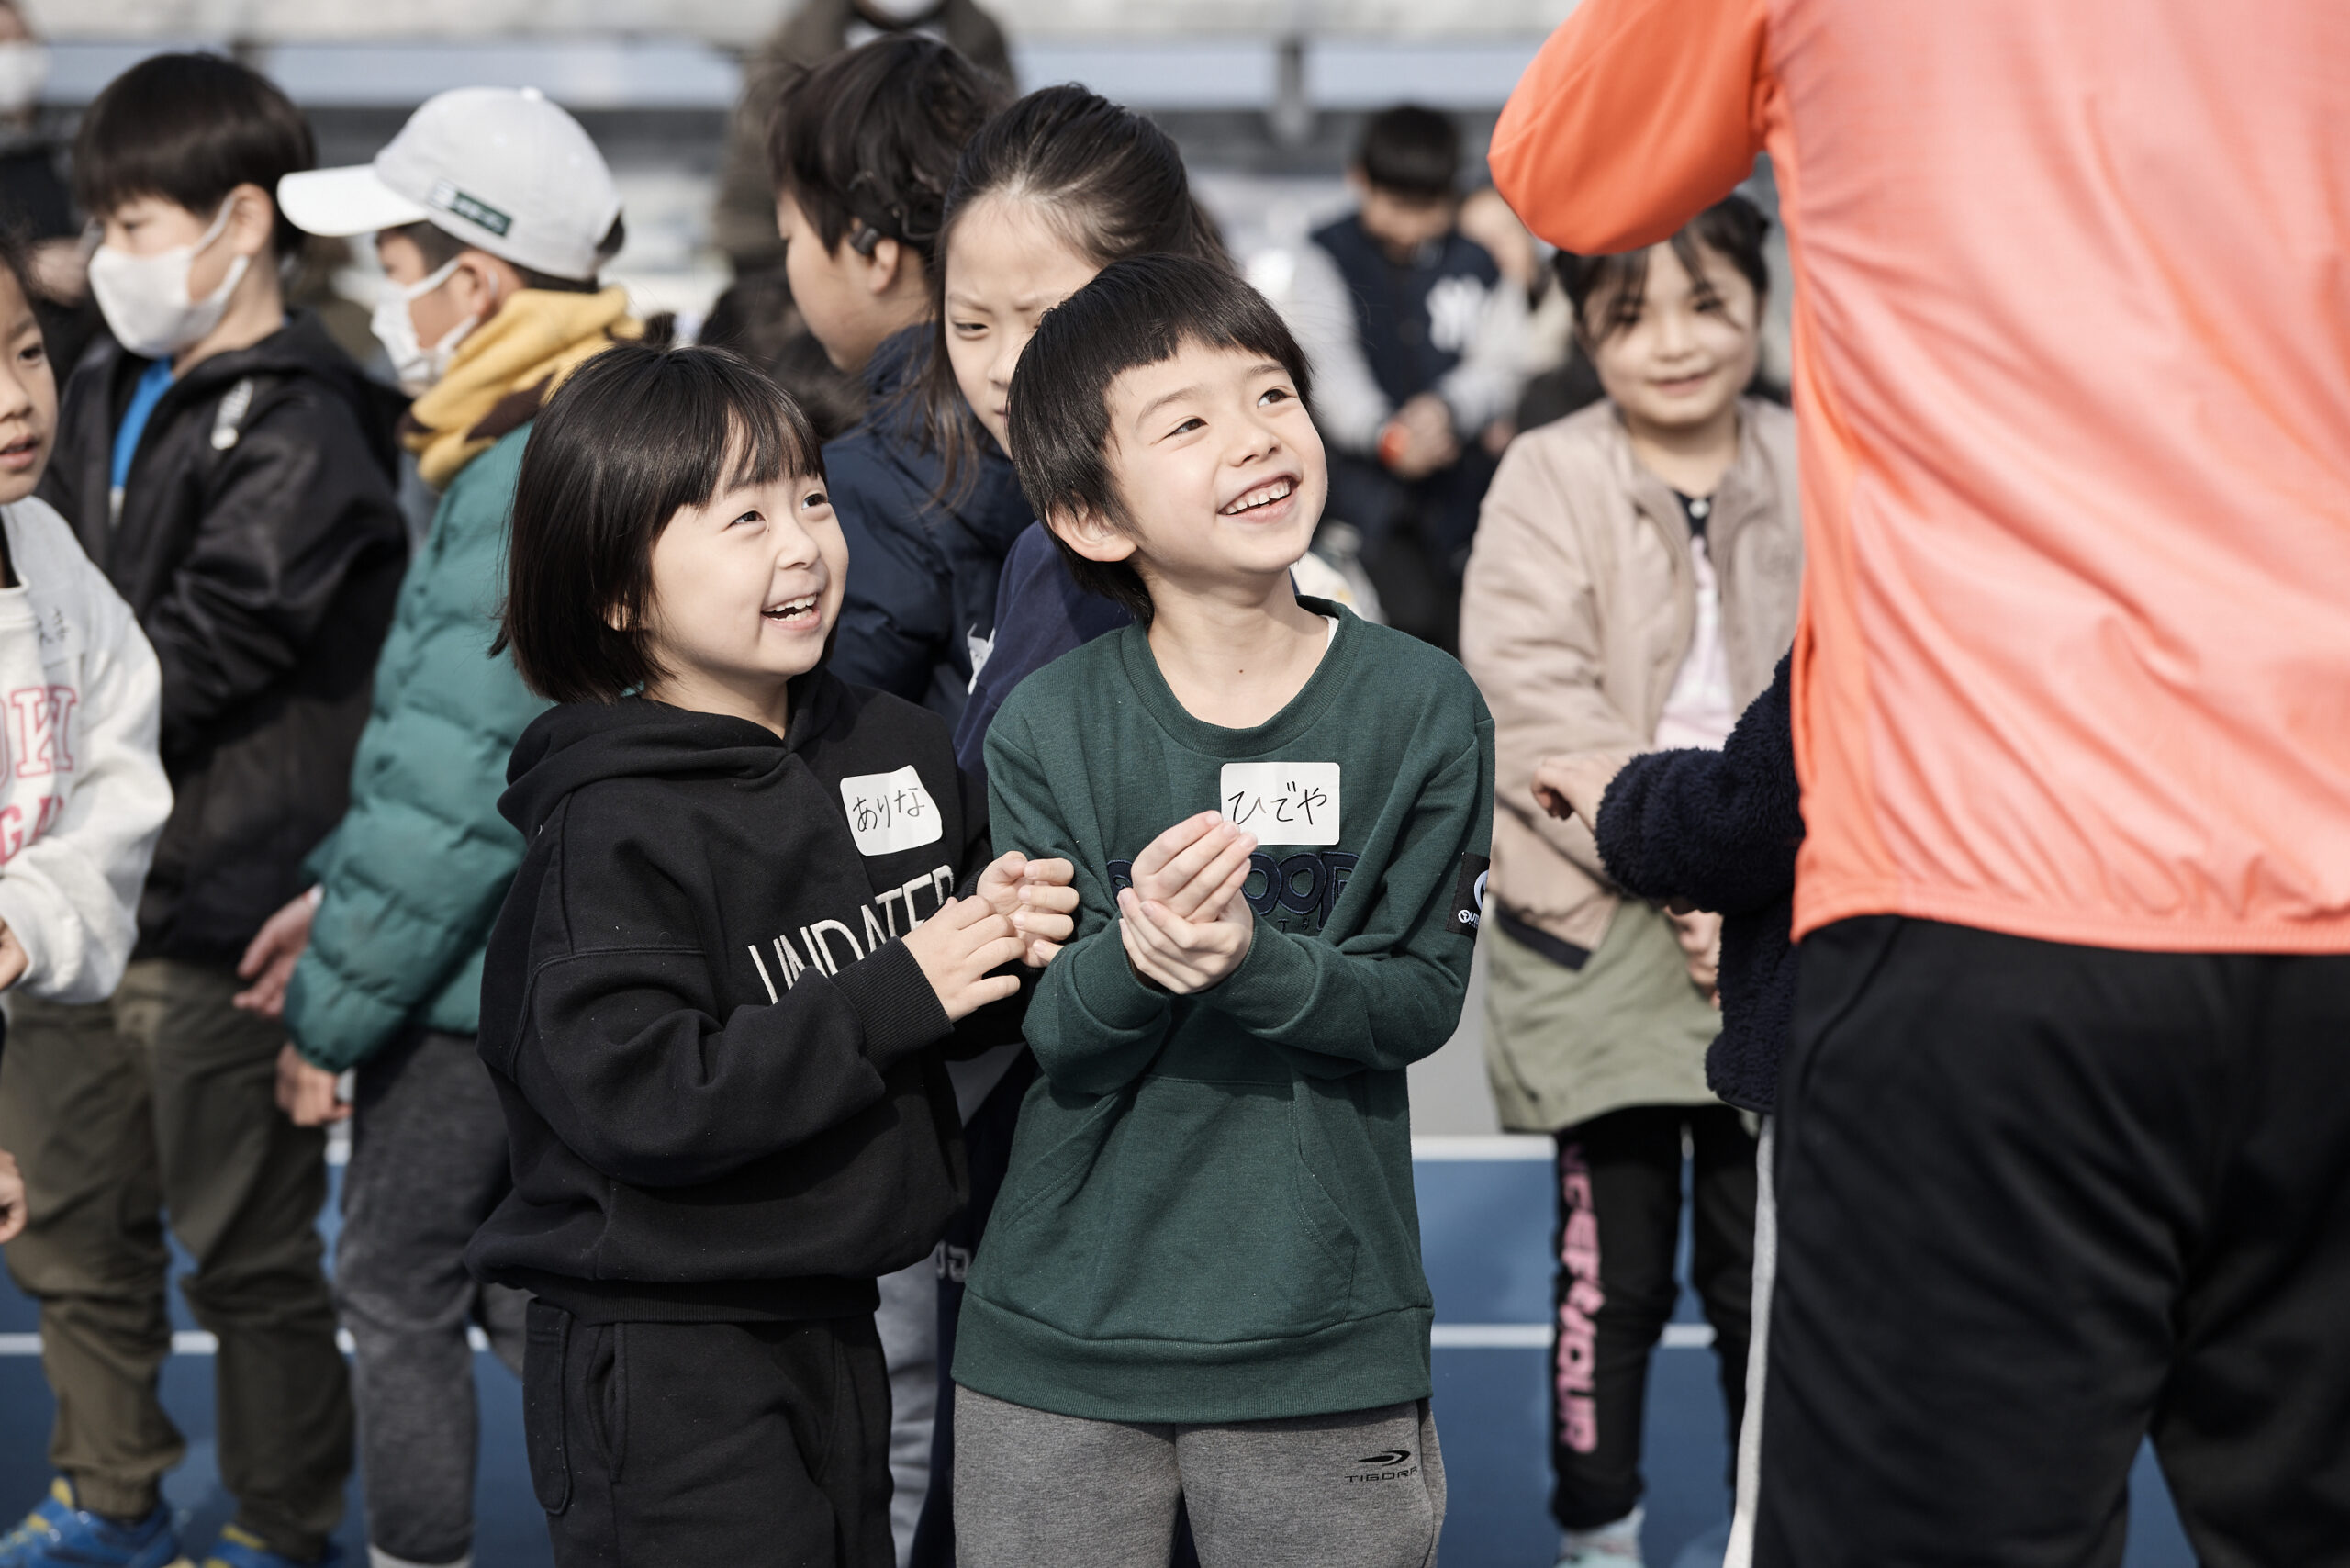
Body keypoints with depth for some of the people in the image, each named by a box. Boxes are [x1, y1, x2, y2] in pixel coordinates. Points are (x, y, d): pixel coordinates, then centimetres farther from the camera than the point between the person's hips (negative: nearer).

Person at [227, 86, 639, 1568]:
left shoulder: (531, 483, -23)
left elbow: (456, 787, -24)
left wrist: (335, 1007, -14)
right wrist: (337, 891, 16)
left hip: (480, 984, -9)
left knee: (397, 1291, 8)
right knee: (529, 1295, 19)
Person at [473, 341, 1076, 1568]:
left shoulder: (896, 748, 4)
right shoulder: (612, 829, -17)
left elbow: (945, 1024, 17)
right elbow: (633, 1098, -27)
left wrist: (1005, 944, -7)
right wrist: (895, 997, -22)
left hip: (837, 1329, 7)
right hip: (662, 1366, -7)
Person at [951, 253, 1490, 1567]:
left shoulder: (1421, 705, -5)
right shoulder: (1049, 727, -4)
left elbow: (1425, 997, -7)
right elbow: (1052, 1031, -7)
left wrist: (1254, 963, -25)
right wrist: (1134, 960, -29)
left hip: (1324, 1343, 0)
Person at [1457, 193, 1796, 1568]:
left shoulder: (1815, 476, 4)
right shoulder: (1549, 481, -4)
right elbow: (1534, 704, -12)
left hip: (1778, 934, 2)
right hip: (1602, 931, -2)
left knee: (1762, 1253, 8)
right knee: (1612, 1253, 3)